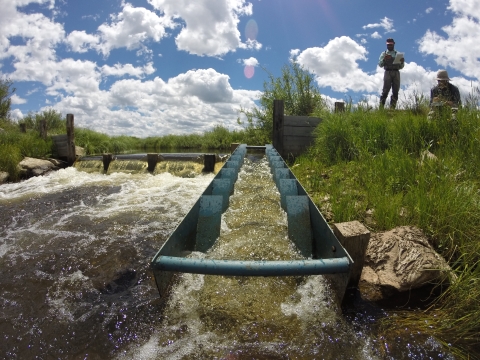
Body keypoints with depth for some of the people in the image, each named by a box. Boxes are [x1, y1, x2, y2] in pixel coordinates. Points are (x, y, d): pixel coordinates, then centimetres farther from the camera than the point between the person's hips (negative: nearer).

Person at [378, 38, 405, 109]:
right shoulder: (384, 54, 16)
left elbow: (401, 66, 15)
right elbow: (380, 64, 5)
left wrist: (402, 62, -7)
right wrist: (384, 59, -13)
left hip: (396, 73, 3)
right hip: (388, 72, -3)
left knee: (395, 91, -4)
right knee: (385, 90, -13)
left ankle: (392, 108, -4)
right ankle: (381, 107, -17)